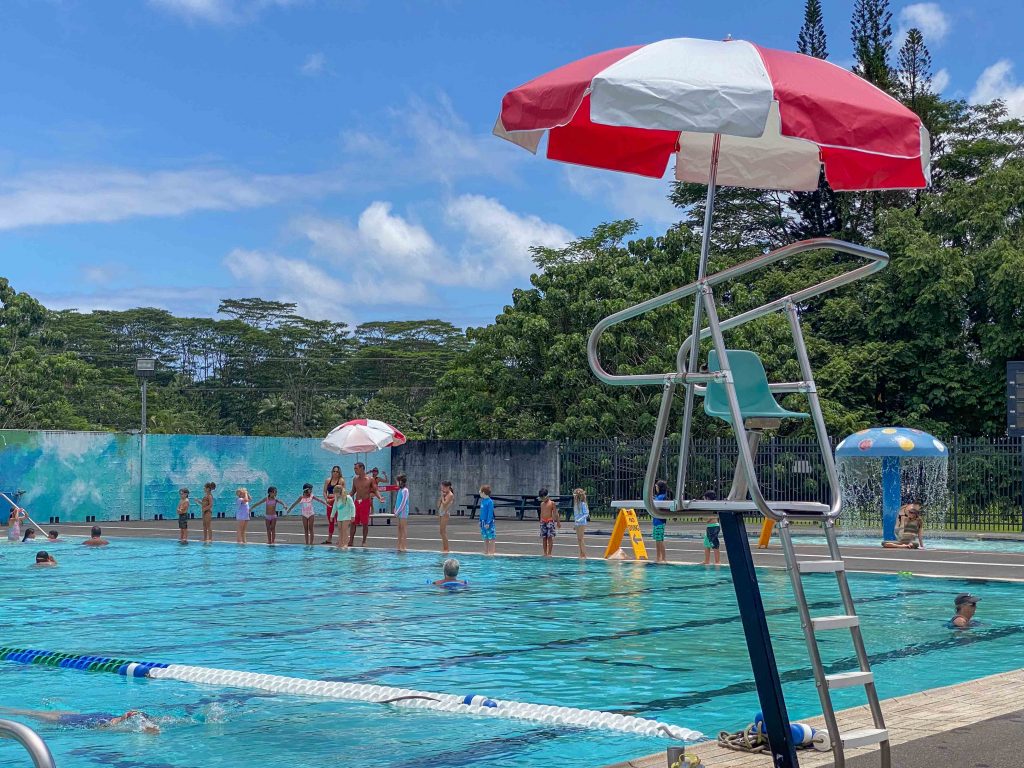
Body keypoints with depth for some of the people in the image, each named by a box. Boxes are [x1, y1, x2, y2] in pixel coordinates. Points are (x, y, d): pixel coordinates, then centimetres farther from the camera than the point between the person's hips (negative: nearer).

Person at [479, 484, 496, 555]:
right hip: (483, 522, 8)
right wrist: (480, 521, 15)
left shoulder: (490, 502, -16)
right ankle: (485, 551, 21)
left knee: (491, 538, -2)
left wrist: (488, 523, -19)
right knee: (485, 538, 14)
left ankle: (491, 552, 1)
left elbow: (490, 513, -17)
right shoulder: (482, 501, 9)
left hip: (489, 522, -8)